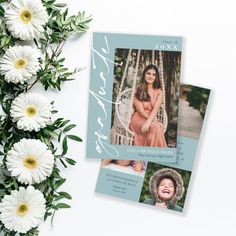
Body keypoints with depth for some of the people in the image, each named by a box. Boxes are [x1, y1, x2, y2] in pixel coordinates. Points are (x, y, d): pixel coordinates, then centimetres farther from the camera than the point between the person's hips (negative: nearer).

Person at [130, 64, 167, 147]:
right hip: (139, 119, -2)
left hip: (151, 120, 2)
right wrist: (154, 121, -19)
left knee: (157, 127, -34)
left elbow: (155, 109, -8)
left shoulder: (159, 92, 8)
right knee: (155, 127, -34)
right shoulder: (138, 91, 1)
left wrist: (148, 122, -27)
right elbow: (141, 110, -8)